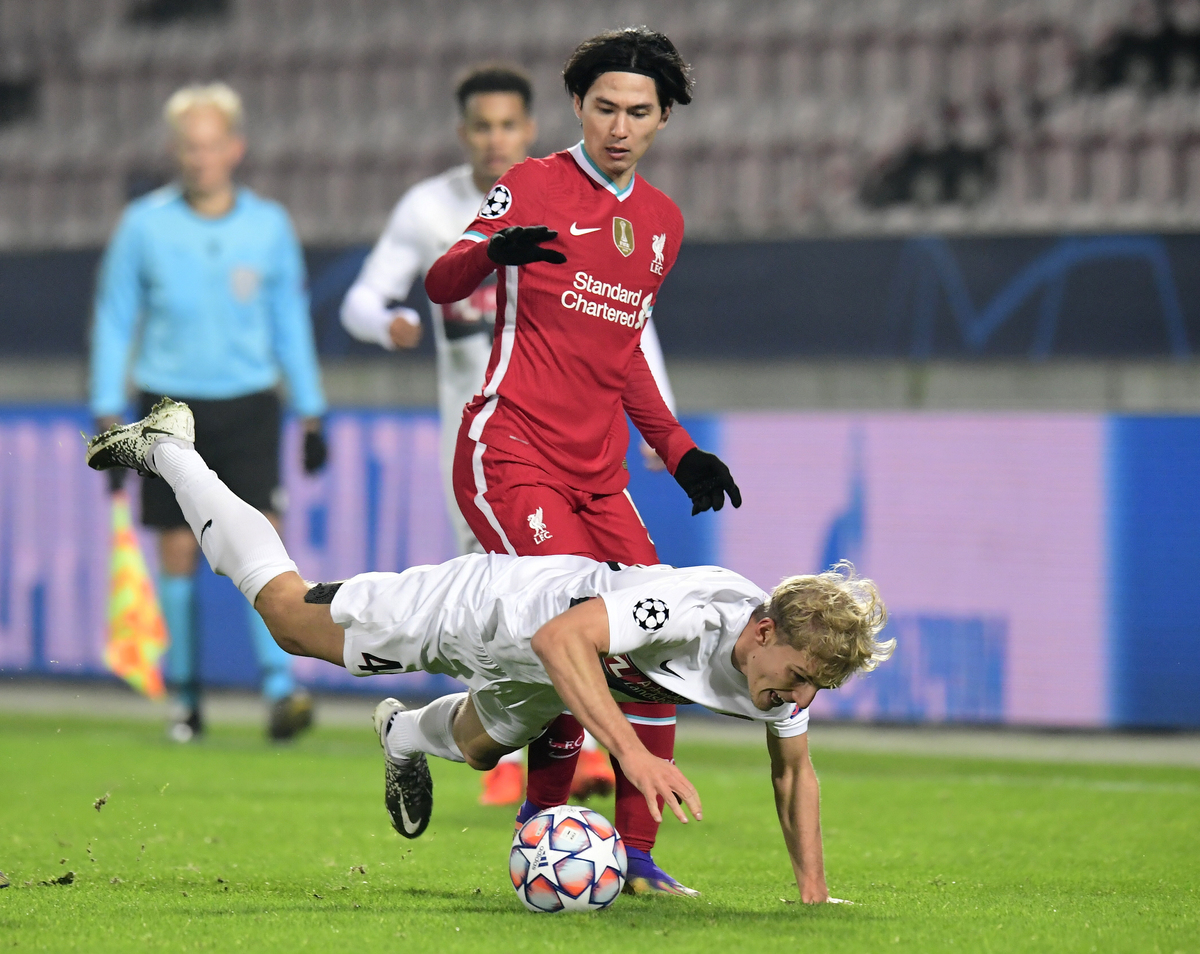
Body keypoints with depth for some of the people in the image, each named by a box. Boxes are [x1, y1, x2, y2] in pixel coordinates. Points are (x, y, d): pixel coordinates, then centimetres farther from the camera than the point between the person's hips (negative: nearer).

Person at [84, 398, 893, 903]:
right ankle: (170, 450, 37)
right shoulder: (697, 610, -44)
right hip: (477, 608, -5)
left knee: (482, 748, 35)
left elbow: (794, 770, -4)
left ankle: (407, 734, 69)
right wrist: (635, 754, -60)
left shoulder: (787, 656, -22)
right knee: (289, 614, 18)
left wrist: (814, 891, -11)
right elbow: (561, 638, -53)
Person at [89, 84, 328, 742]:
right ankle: (184, 698, 13)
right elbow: (114, 319, 6)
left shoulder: (269, 226, 4)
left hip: (248, 403, 0)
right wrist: (107, 412, 1)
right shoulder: (144, 225, 0)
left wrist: (311, 412, 12)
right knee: (178, 551, 2)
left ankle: (280, 689, -18)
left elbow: (291, 319, 13)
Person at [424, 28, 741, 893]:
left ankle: (636, 854, 2)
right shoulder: (533, 186, -1)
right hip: (511, 451, -6)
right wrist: (492, 250, -28)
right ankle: (543, 815, -4)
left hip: (600, 473, 6)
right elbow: (441, 286, -6)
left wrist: (679, 451, 18)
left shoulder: (663, 221, 16)